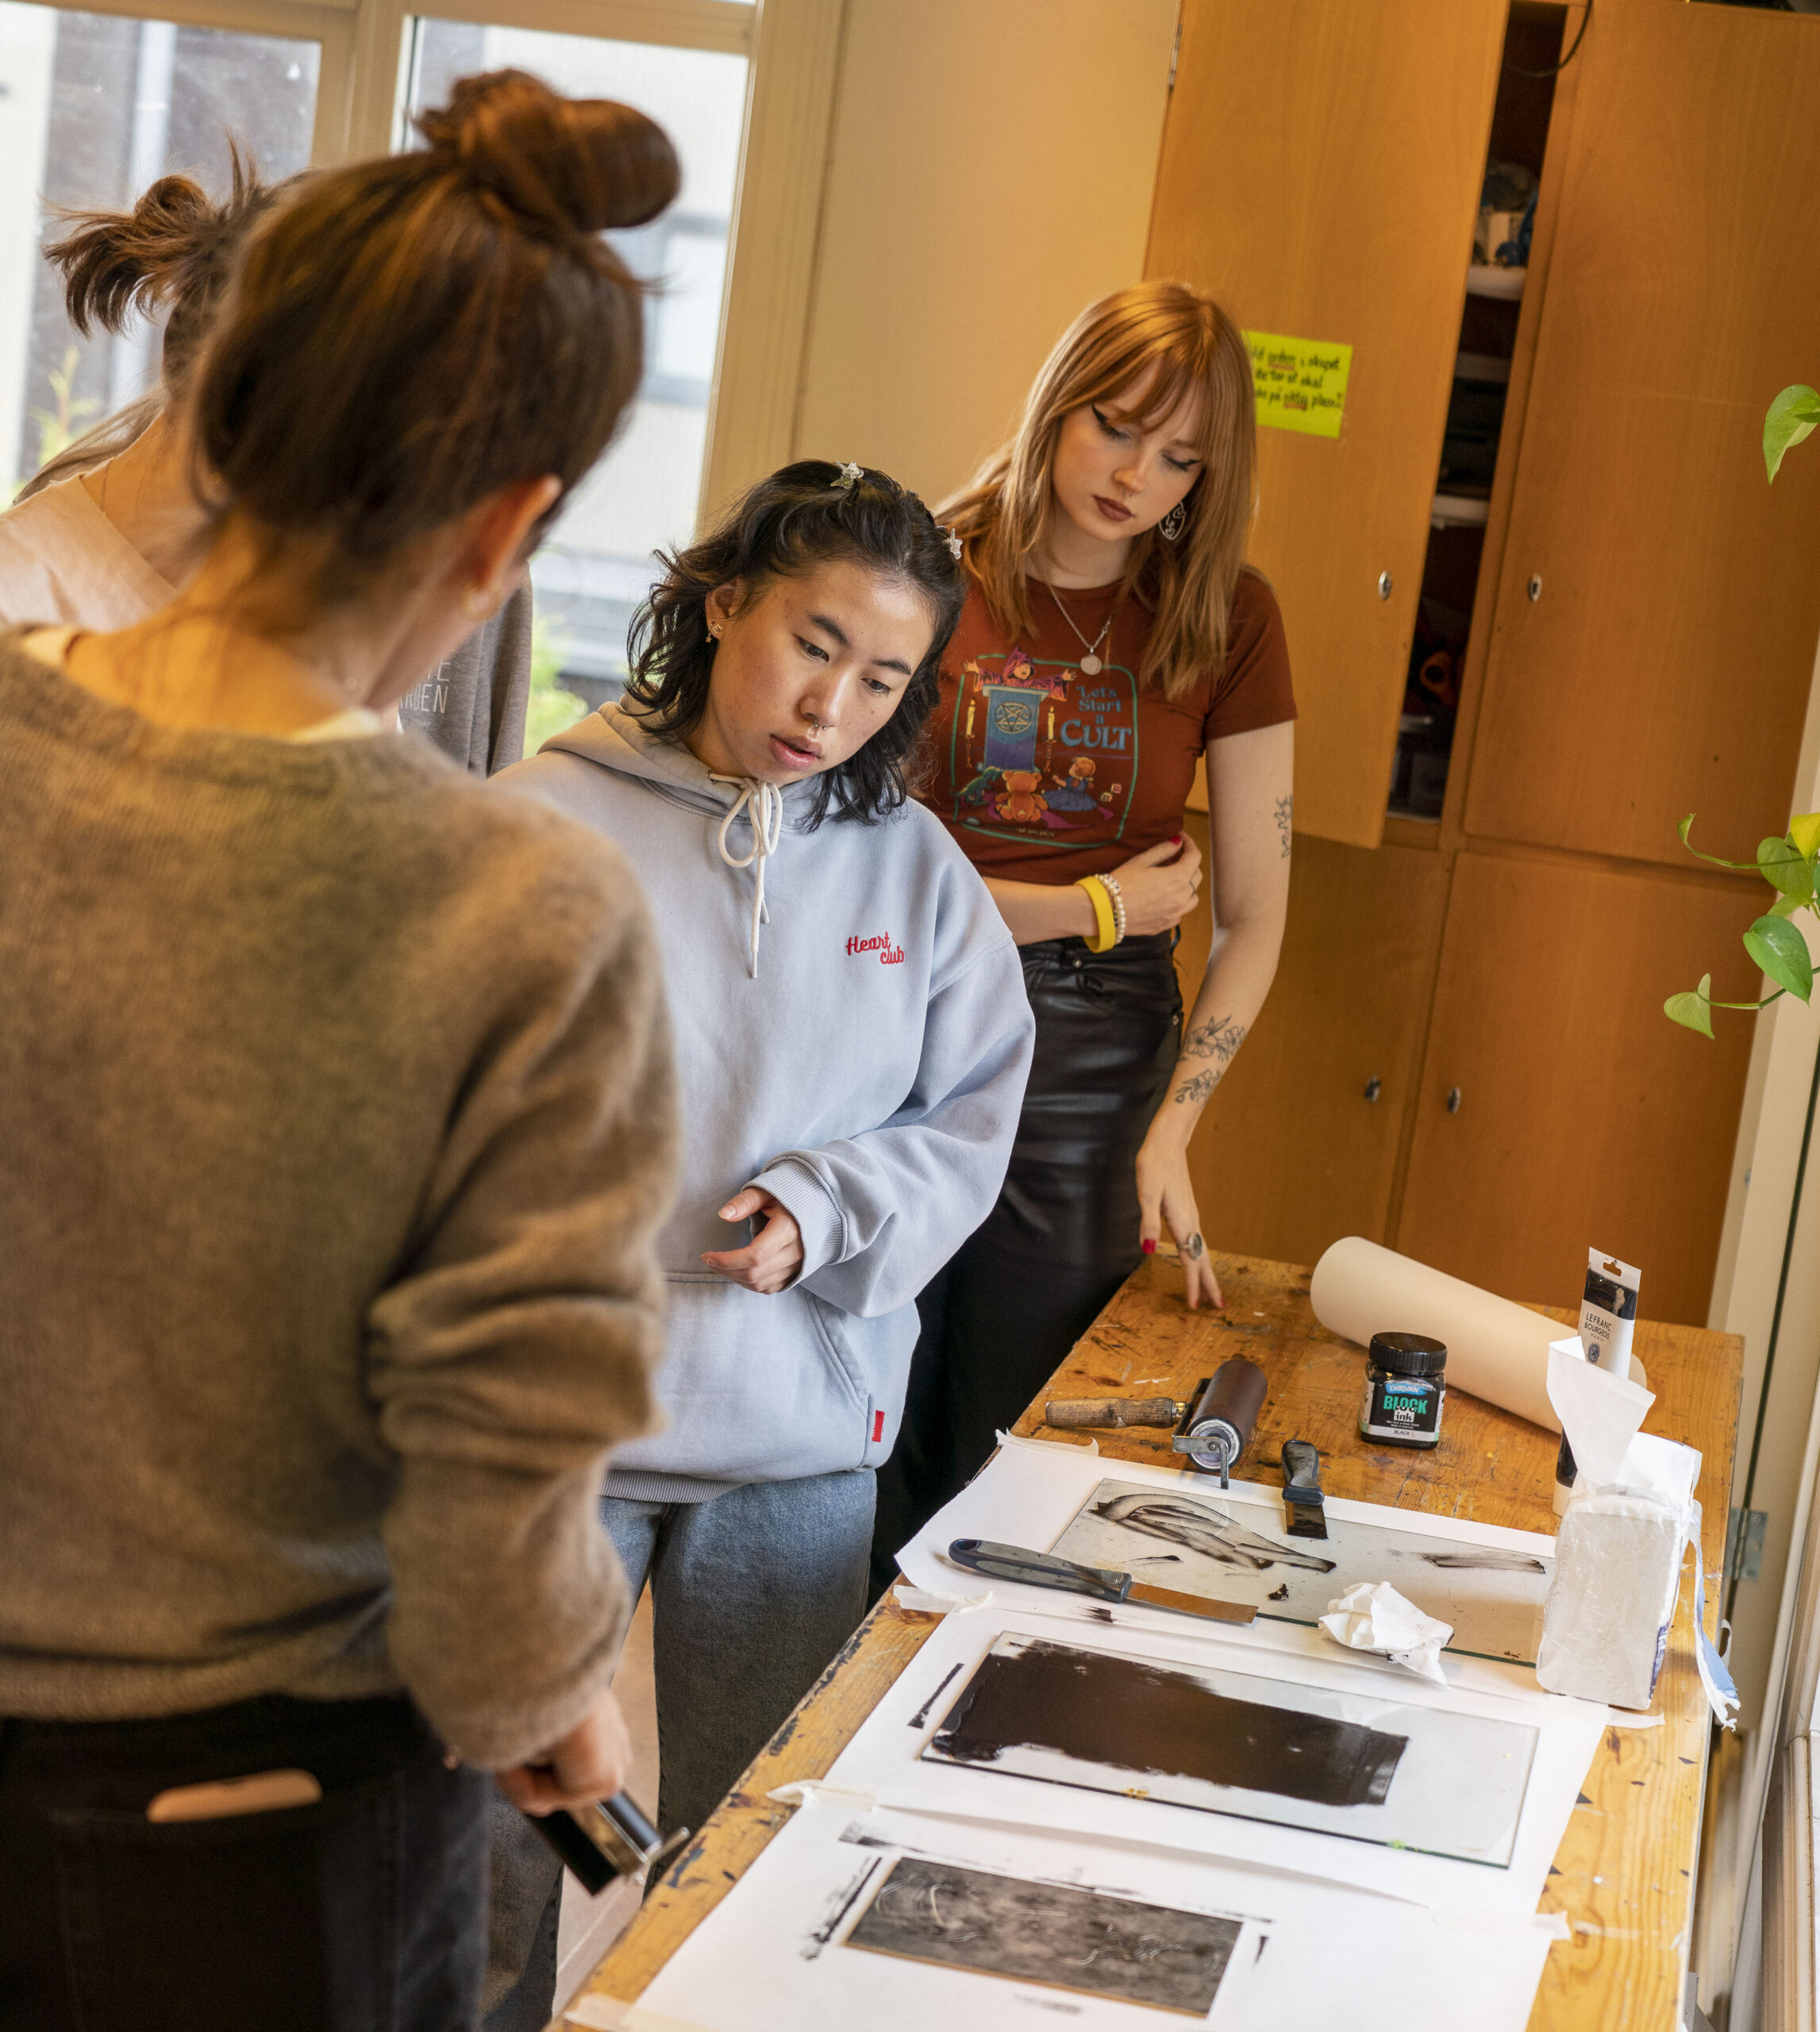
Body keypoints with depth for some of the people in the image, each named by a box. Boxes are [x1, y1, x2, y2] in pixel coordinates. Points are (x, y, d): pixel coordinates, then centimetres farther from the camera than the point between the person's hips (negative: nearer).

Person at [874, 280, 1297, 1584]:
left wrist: (1171, 1132, -5)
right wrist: (1091, 908, -7)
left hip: (1097, 1055, 1)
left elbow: (1255, 918, 5)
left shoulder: (1225, 621, 3)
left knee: (1002, 1469, 6)